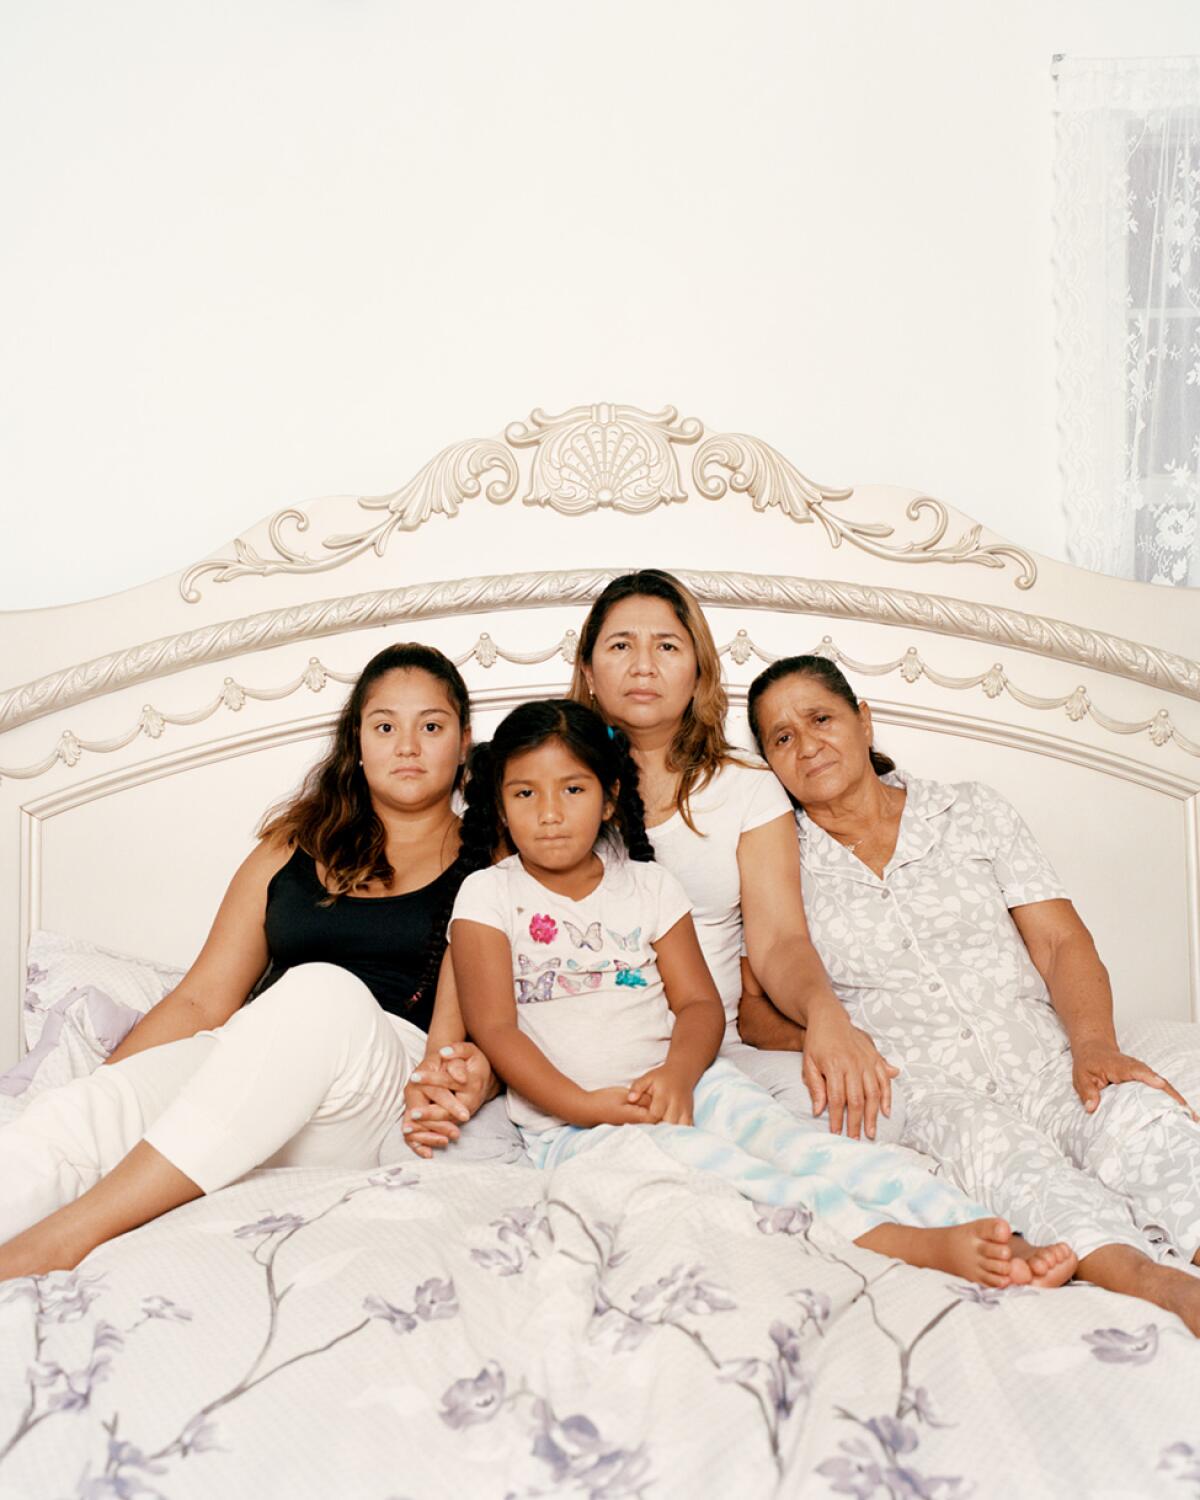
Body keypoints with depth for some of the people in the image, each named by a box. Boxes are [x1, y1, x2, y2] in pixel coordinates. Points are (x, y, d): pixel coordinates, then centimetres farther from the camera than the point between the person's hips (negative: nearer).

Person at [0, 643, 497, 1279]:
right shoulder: (294, 845, 22)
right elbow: (202, 1000, 15)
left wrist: (469, 1075, -23)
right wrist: (100, 1093, 0)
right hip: (250, 1063, 3)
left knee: (324, 993, -37)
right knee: (71, 1115, -28)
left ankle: (56, 1242, -41)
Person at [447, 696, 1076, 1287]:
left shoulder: (647, 884, 11)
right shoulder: (488, 895, 2)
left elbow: (700, 1002, 5)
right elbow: (496, 1027, -5)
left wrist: (677, 1072, -17)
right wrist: (585, 1105, -18)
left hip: (679, 1083, 3)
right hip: (569, 1125, -3)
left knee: (784, 1136, -24)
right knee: (694, 1156, -32)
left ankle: (985, 1232, -39)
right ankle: (908, 1243, -47)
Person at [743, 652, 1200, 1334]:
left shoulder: (971, 812, 16)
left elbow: (1062, 942, 9)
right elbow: (755, 1013, 12)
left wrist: (1094, 1045, -11)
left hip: (1042, 1060, 2)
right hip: (921, 1087, -2)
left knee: (1135, 1112, -32)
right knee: (981, 1132, -37)